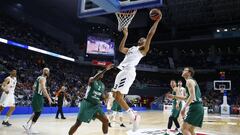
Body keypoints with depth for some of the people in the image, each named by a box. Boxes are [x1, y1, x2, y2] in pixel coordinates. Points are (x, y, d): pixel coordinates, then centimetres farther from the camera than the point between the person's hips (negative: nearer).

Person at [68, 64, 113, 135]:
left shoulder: (103, 85, 11)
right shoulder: (92, 80, -7)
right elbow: (94, 78, -33)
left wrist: (106, 97, -6)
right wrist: (105, 70, -41)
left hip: (96, 105, 6)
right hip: (87, 104, -5)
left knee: (106, 121, -7)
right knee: (78, 123, -2)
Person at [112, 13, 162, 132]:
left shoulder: (143, 49, 5)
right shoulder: (131, 48, 28)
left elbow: (150, 34, -4)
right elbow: (121, 49, 36)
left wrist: (157, 20, -3)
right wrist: (125, 35, 32)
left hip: (129, 72, -9)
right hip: (122, 72, 9)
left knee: (119, 97, -16)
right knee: (115, 96, 8)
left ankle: (134, 116, -5)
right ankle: (133, 116, 11)